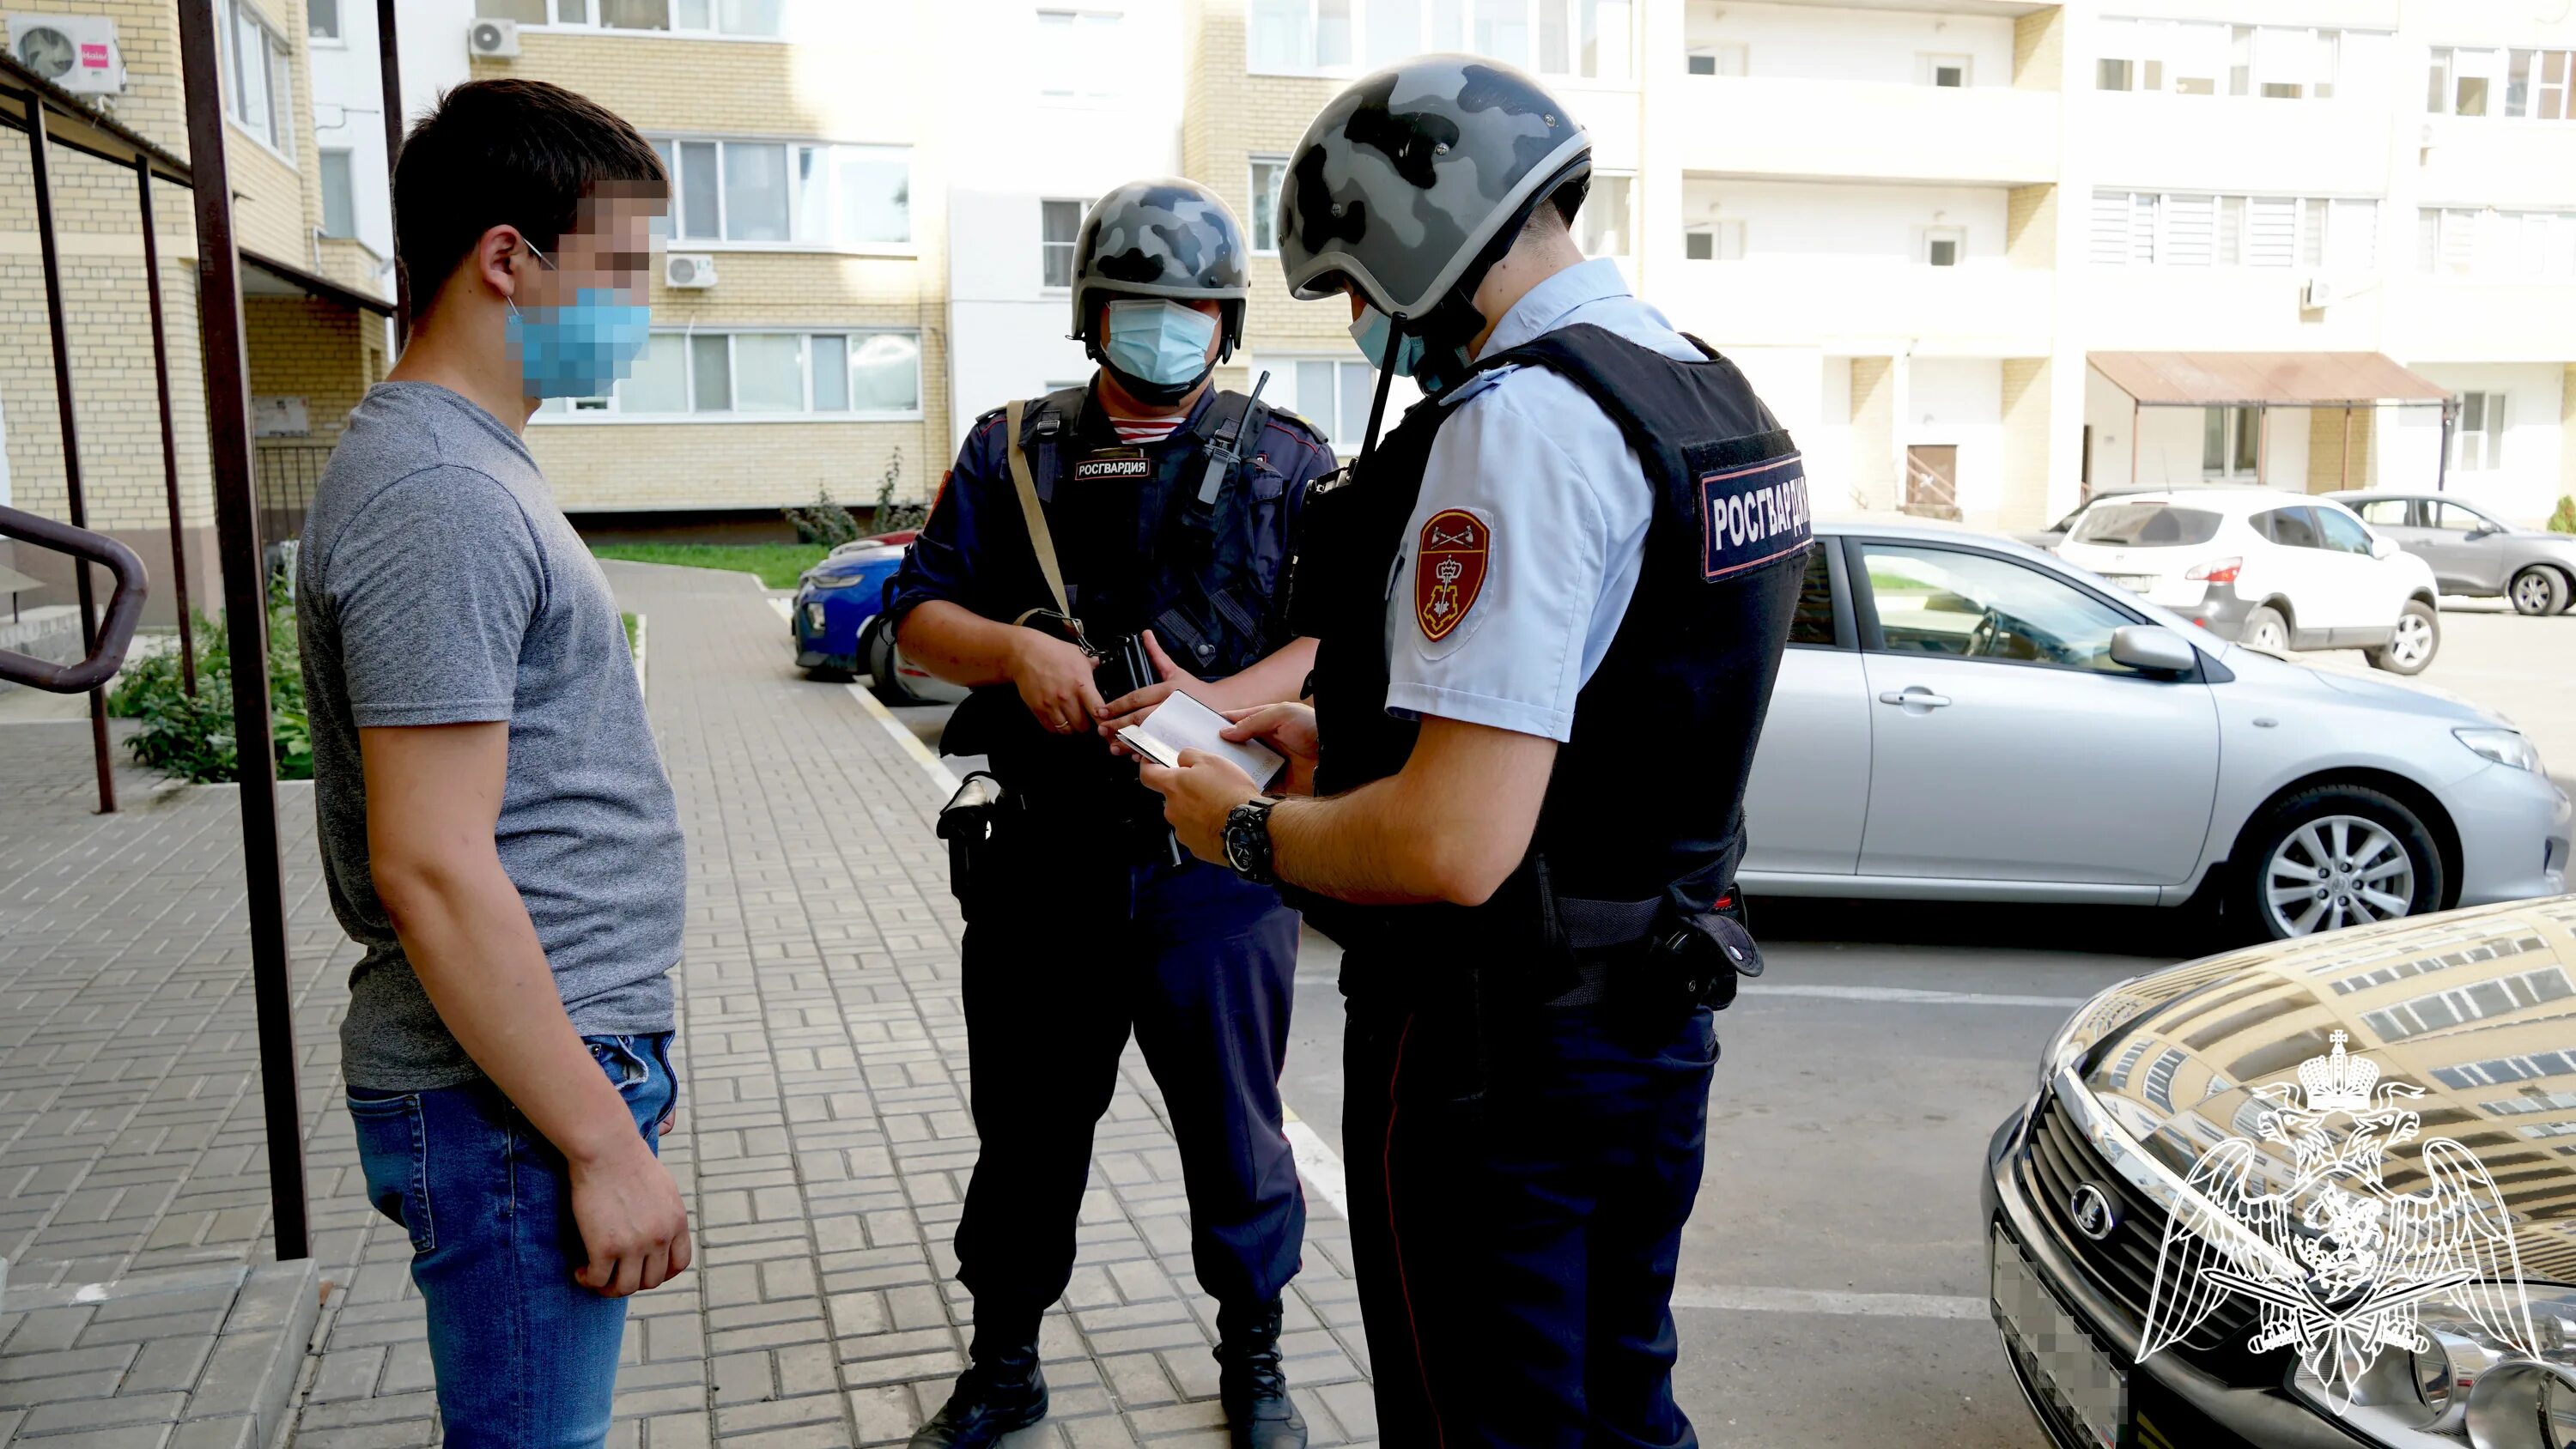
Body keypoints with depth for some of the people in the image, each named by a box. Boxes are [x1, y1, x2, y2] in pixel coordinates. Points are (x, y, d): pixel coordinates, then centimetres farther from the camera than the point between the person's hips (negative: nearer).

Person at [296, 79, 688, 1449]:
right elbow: (433, 871, -24)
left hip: (560, 1057, 10)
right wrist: (604, 1143, -19)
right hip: (516, 1096, -10)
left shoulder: (467, 464, 13)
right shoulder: (438, 498, -19)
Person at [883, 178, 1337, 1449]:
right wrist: (1017, 648, -15)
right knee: (1025, 1126, 15)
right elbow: (919, 614, 5)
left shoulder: (1285, 463, 4)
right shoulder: (1012, 453, 8)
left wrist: (1214, 702, -21)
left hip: (1217, 856, -1)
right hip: (1048, 854, 2)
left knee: (1234, 1128, 11)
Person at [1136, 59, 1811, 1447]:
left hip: (1495, 1057, -10)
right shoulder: (1712, 396, 8)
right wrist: (1343, 734, 16)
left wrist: (1247, 831, -12)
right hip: (1659, 1018, 10)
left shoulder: (1520, 421, -23)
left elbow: (1454, 846, -30)